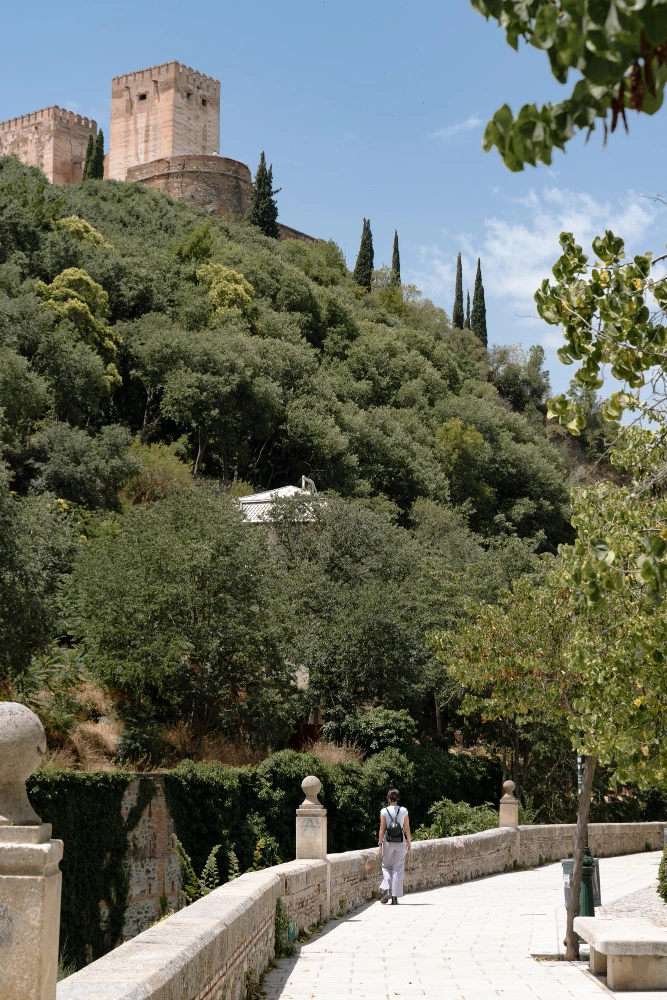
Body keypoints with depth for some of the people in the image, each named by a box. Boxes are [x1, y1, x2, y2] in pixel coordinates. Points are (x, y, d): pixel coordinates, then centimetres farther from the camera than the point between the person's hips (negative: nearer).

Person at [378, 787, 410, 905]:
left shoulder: (384, 811, -6)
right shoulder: (403, 811, -2)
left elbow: (382, 829, -8)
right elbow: (407, 828, 3)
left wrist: (380, 844, -3)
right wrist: (408, 842, 14)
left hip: (388, 841, -1)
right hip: (400, 842, 1)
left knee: (386, 866, 16)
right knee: (398, 869, 7)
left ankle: (387, 890, -3)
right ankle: (395, 896, 5)